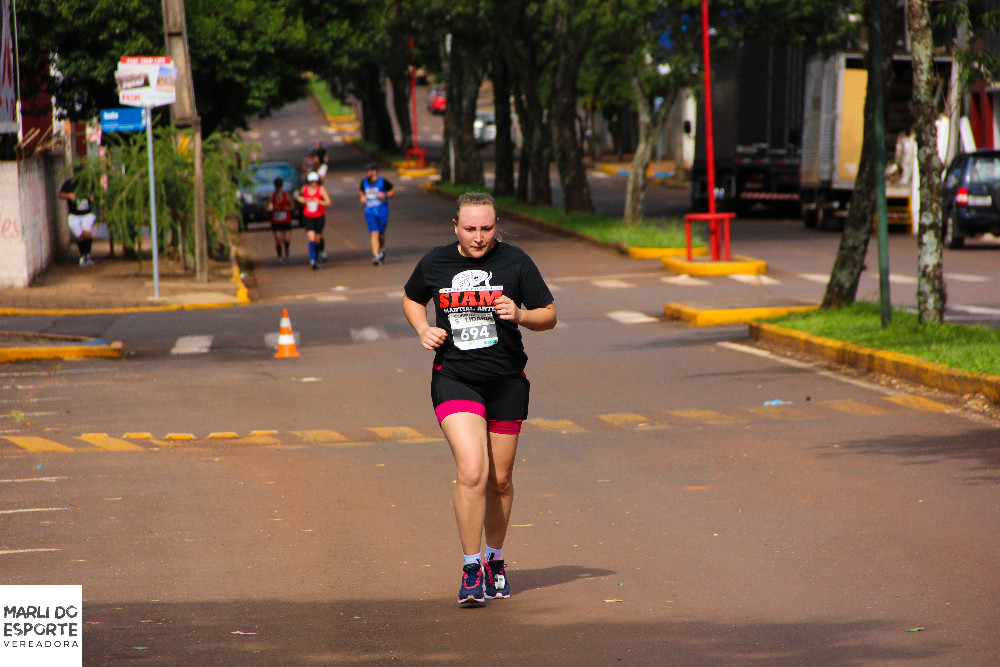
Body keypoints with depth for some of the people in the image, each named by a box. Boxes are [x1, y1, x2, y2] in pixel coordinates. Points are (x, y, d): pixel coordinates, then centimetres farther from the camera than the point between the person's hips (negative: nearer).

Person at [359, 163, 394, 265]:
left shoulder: (383, 182, -8)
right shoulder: (364, 182, 3)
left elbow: (392, 191, 3)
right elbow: (360, 191, 23)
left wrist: (385, 195, -16)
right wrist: (362, 197, 1)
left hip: (382, 212, -2)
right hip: (370, 212, 2)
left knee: (381, 235, 8)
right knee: (374, 233, -14)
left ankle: (382, 249, 41)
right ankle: (376, 256, -19)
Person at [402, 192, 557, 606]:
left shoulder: (515, 262, -2)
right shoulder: (435, 263, 2)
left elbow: (549, 316, 4)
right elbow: (411, 298, 22)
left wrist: (520, 315, -17)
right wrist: (423, 330, 2)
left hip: (507, 383, 1)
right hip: (454, 380, -1)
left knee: (500, 480, 9)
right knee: (472, 473, -18)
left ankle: (495, 561, 32)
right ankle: (471, 568, -8)